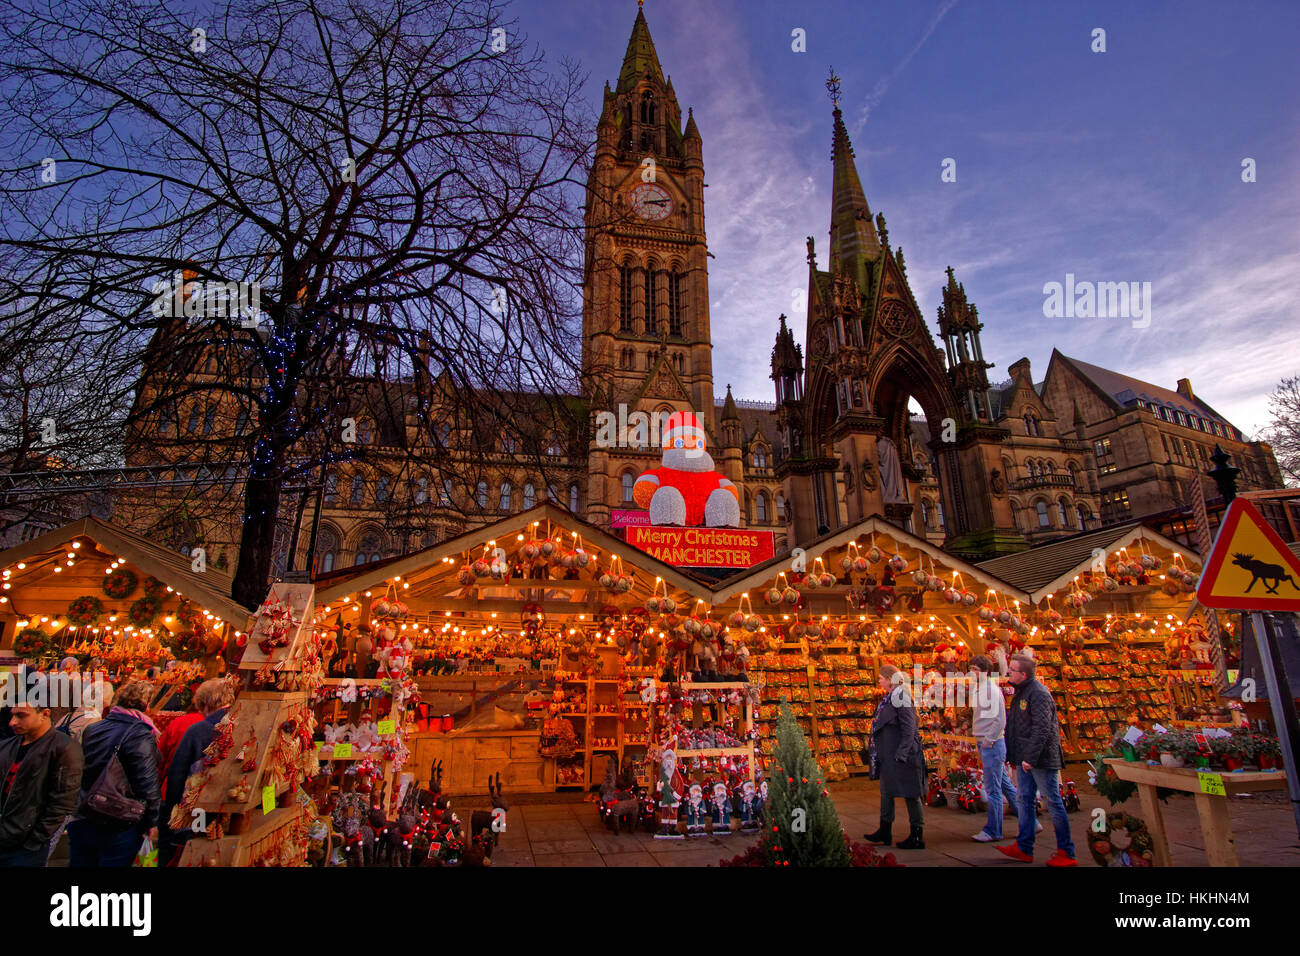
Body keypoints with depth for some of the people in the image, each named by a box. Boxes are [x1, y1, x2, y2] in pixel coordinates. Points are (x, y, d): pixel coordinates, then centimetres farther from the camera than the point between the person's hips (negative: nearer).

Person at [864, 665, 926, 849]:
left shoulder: (901, 697, -16)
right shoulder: (888, 698, 12)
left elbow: (909, 728, -19)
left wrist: (902, 753, -22)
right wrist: (879, 752, 20)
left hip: (902, 753, -10)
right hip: (889, 754, 10)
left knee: (909, 793, 0)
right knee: (886, 790, 15)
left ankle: (917, 837, 10)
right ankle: (885, 832, 26)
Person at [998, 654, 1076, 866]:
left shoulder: (1039, 694, -17)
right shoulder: (1020, 693, 13)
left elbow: (1042, 729, -23)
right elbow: (1014, 726, 19)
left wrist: (1031, 757, -25)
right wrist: (1012, 755, 19)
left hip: (1042, 760, -9)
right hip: (1025, 760, 10)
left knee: (1053, 802, 1)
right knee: (1025, 800, 10)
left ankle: (1066, 852, 13)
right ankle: (1024, 849, 15)